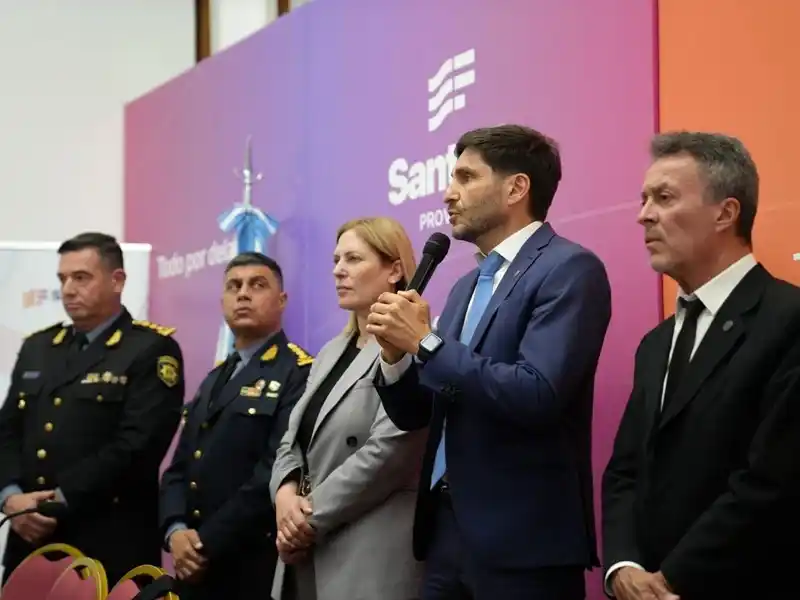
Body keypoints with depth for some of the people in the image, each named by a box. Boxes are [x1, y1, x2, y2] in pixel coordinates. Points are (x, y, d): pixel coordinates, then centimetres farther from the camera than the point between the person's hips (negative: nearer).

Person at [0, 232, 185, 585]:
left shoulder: (152, 350, -4)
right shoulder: (37, 348, 17)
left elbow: (137, 444, -14)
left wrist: (60, 500, -16)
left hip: (110, 546, -5)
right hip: (31, 540, 5)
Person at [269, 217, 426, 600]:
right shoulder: (331, 352, 18)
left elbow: (387, 451, -19)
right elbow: (294, 438, 15)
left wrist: (311, 518, -13)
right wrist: (286, 493, -6)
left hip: (371, 558, -8)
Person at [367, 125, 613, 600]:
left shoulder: (570, 269, -9)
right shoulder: (466, 286, 15)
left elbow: (536, 396, -22)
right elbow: (414, 416, 15)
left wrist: (426, 342, -16)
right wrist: (396, 352, -4)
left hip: (522, 537, -7)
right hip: (446, 526, 8)